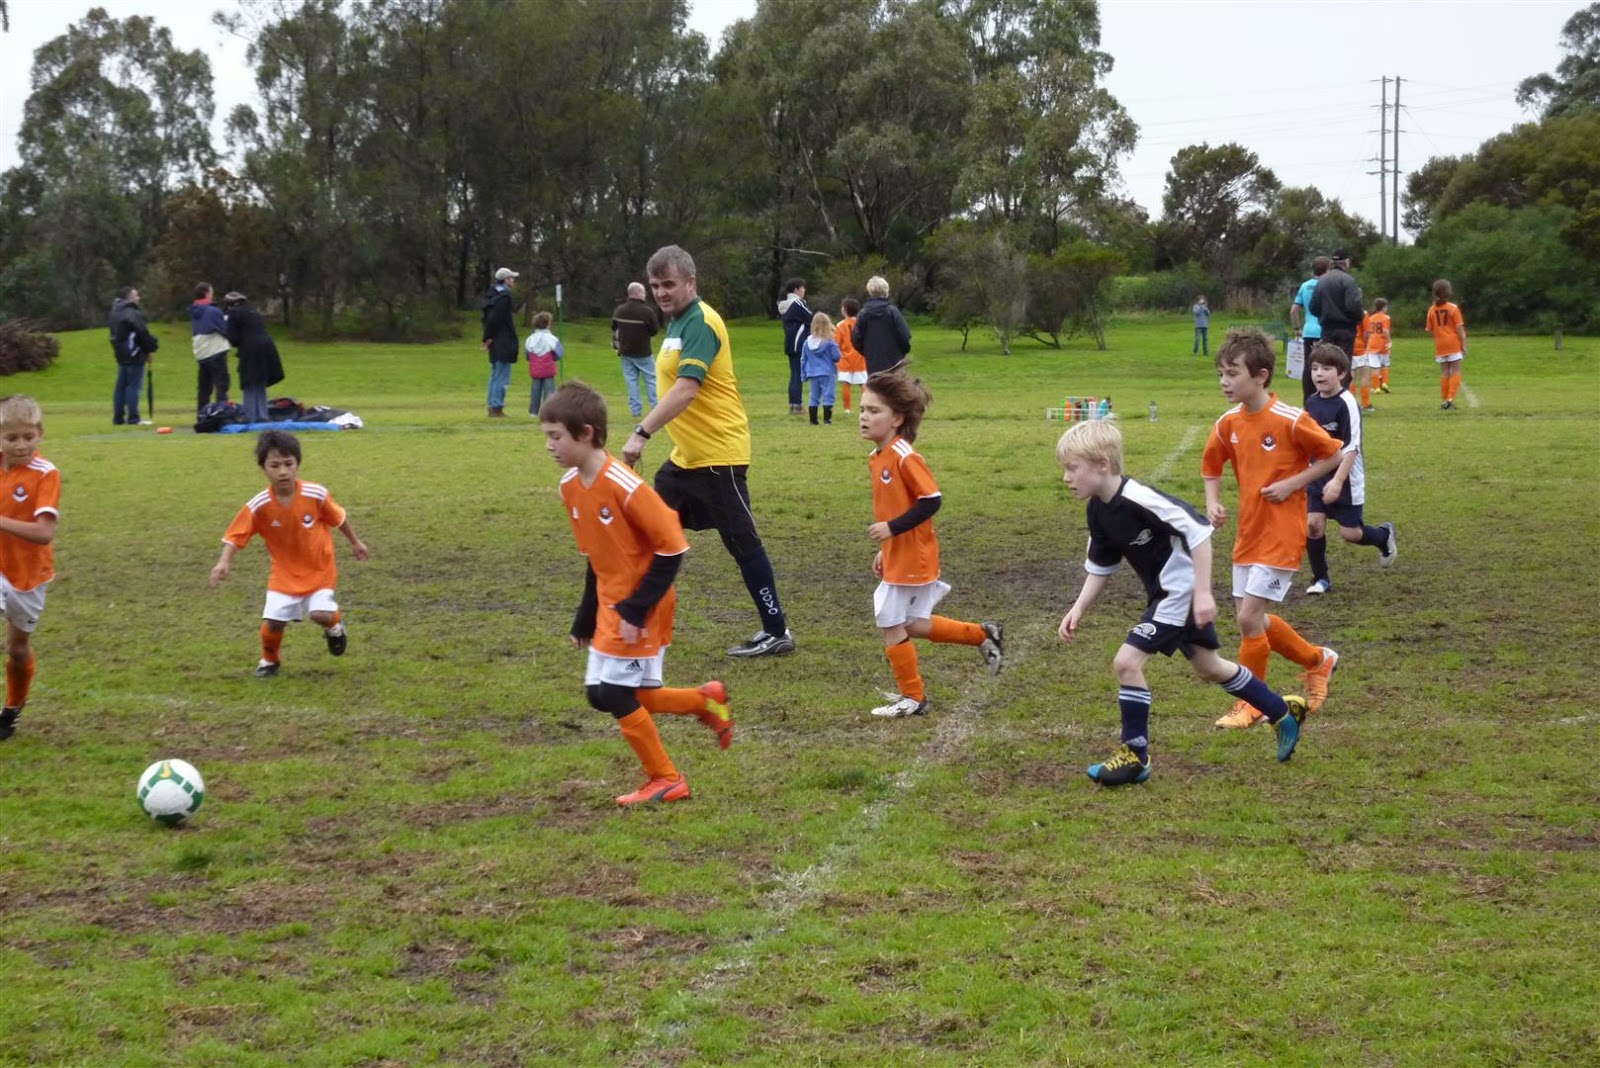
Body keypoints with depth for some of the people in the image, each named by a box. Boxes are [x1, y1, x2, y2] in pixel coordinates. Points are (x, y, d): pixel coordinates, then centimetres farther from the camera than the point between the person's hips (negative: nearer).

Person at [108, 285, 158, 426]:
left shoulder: (116, 312, 15)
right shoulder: (132, 312, -15)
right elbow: (142, 332, -19)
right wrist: (152, 346, -5)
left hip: (121, 354, 9)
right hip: (134, 353, -9)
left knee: (121, 386, 11)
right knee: (134, 385, -7)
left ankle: (118, 417, 13)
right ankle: (133, 418, -8)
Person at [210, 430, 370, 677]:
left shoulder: (316, 495, -20)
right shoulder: (258, 506, -21)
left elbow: (338, 518, -2)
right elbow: (236, 535, -18)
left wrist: (355, 542, 12)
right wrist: (224, 562, -35)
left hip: (319, 569, -1)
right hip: (284, 573, 1)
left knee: (321, 614, -19)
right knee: (272, 621, -9)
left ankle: (335, 626, 20)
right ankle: (269, 661, 23)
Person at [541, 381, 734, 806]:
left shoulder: (624, 486, -24)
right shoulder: (571, 486, 2)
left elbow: (672, 548, -20)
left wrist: (636, 610, -20)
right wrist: (586, 618, 14)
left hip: (640, 609, -9)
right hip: (611, 605, 9)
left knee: (616, 695, -5)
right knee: (600, 694, 9)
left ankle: (666, 781, 13)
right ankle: (704, 700, 23)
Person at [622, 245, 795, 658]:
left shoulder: (701, 323, -18)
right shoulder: (678, 322, 11)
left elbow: (686, 390, -30)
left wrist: (642, 433, -36)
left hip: (718, 455, -10)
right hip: (685, 456, 10)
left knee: (742, 543, -3)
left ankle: (777, 633, 5)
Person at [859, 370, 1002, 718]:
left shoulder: (904, 457, -20)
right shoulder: (878, 458, 7)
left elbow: (931, 501, -22)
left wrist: (892, 528, -24)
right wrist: (884, 551, 18)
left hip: (912, 558, -9)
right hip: (897, 556, 9)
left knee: (890, 624, -2)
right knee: (913, 625, 15)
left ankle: (912, 697, 12)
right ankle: (983, 635, 28)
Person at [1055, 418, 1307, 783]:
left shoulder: (1137, 498, -28)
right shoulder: (1098, 510, 0)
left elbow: (1197, 529, -26)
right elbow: (1100, 566, 13)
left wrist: (1203, 592, -26)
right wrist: (1079, 609, 2)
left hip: (1183, 591, -10)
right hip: (1164, 592, 10)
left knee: (1127, 660, -15)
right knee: (1208, 668, 22)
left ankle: (1135, 755, -1)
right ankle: (1283, 712, 41)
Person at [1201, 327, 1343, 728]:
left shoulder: (1290, 421, -17)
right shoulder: (1228, 423, 1)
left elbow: (1333, 455, -8)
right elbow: (1212, 467, 16)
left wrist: (1292, 484, -16)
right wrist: (1213, 503, -2)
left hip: (1281, 534, -7)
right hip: (1247, 534, 7)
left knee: (1249, 616, -11)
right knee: (1255, 620, 11)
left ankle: (1251, 705, 5)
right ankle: (1318, 660, 35)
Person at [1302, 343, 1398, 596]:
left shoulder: (1346, 404, -18)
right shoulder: (1312, 402, 3)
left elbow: (1351, 448, -21)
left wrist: (1338, 481, -26)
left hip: (1346, 479, -5)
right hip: (1318, 477, 6)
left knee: (1349, 532, 0)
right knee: (1313, 523, -6)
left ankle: (1384, 535, 32)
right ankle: (1320, 578, 9)